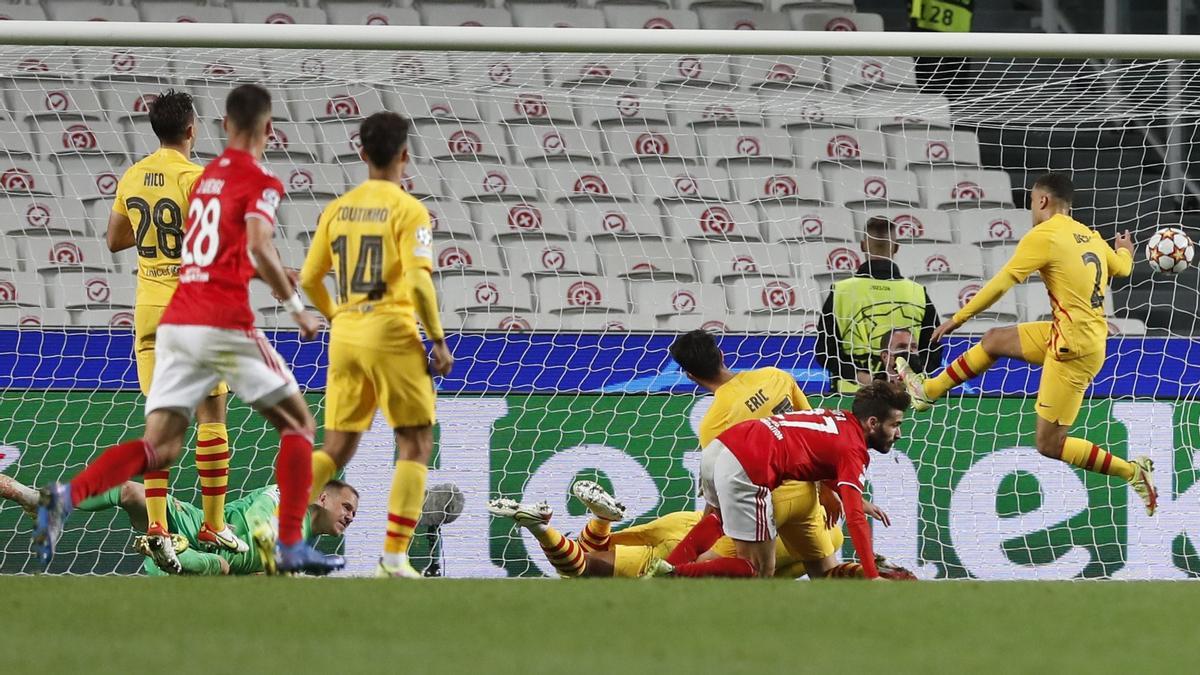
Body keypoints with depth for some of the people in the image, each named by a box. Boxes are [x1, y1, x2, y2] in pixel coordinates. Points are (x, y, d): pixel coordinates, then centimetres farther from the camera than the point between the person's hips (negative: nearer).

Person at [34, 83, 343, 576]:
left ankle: (68, 495, -24)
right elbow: (259, 247, -18)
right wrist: (296, 307, -8)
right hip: (225, 325, -6)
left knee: (160, 447, 1)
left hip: (176, 322, 6)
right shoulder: (260, 183, -2)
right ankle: (291, 548, 1)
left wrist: (276, 278, 39)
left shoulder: (206, 176, 20)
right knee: (298, 424, 10)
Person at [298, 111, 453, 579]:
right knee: (415, 447, 3)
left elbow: (309, 279, 12)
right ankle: (394, 555, -6)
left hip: (346, 336, 5)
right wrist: (438, 341, -9)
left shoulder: (337, 210, 9)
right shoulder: (408, 211, -8)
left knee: (336, 448, 14)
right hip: (392, 336, -5)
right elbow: (419, 281, -18)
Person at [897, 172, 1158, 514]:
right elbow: (1122, 268, 28)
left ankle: (1133, 472, -2)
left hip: (1074, 349, -9)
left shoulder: (1044, 236, -13)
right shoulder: (1091, 237, 8)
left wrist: (959, 318, -1)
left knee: (1049, 445, -3)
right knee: (995, 340, 22)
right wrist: (1125, 249, 53)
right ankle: (929, 390, 35)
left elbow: (1001, 283, -11)